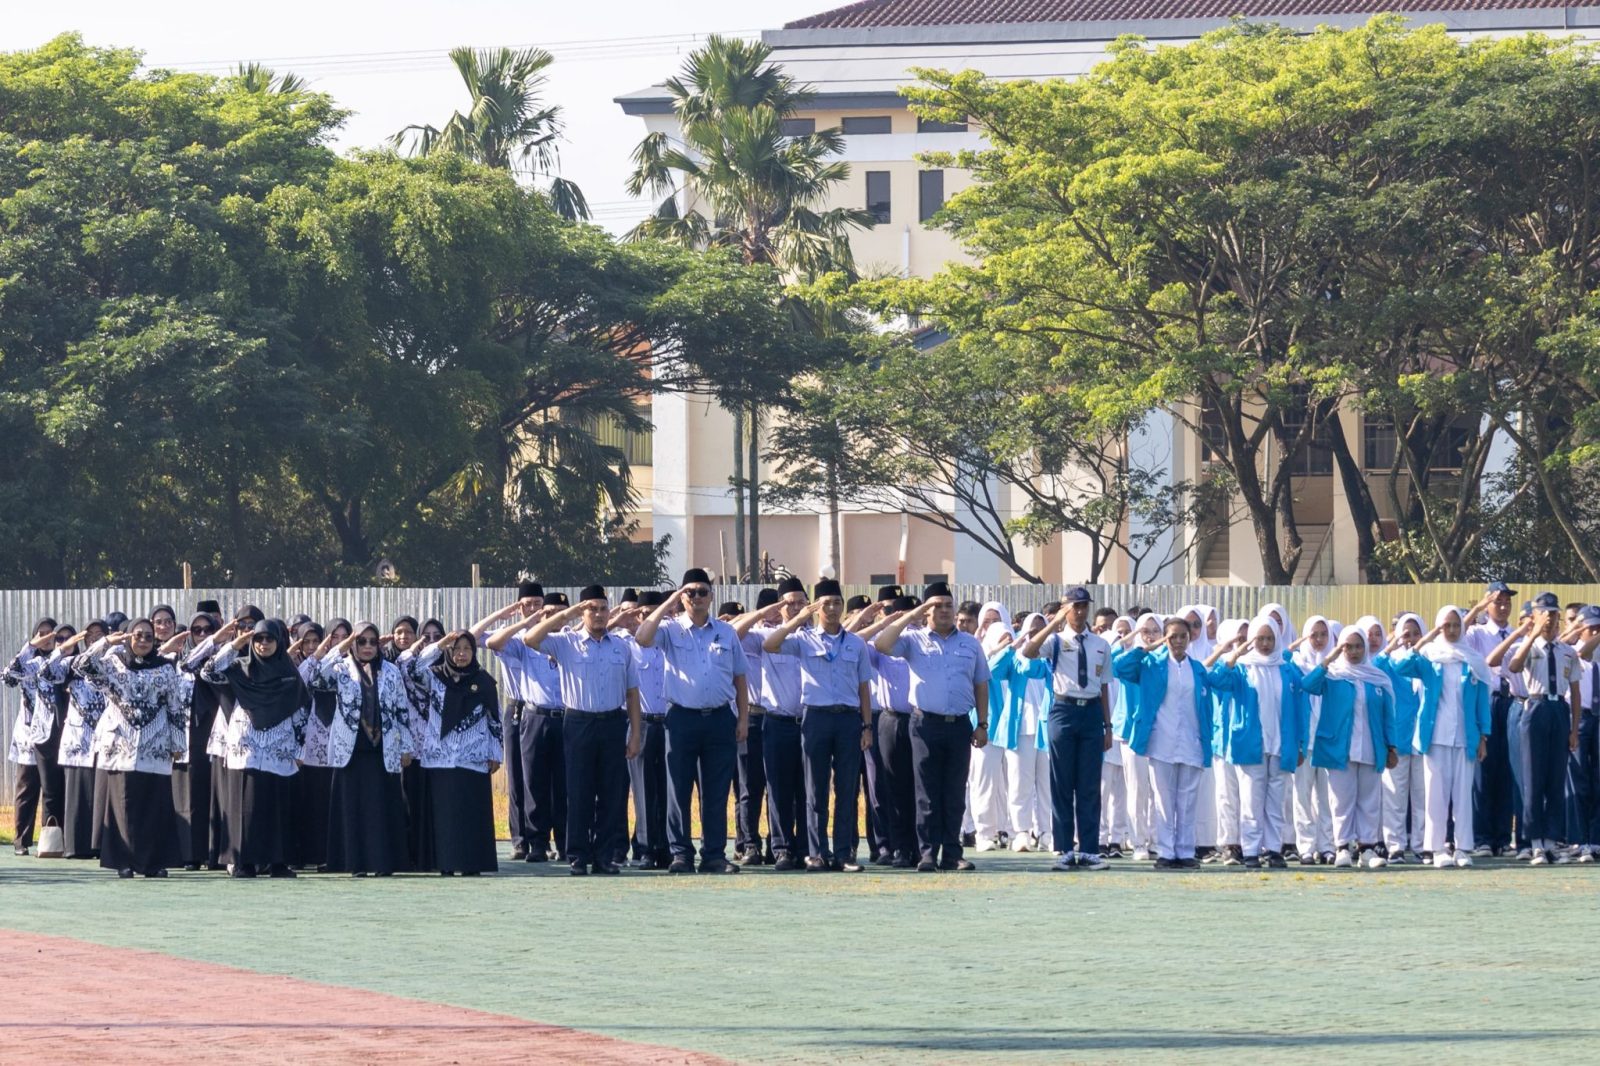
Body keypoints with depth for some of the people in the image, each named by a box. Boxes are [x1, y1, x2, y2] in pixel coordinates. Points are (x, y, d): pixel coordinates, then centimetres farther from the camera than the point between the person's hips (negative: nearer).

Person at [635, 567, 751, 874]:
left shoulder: (726, 633, 12)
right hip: (683, 718, -2)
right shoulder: (671, 630, 4)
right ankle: (681, 853, 4)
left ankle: (714, 855, 7)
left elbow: (739, 678, 14)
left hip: (720, 719, 2)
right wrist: (670, 604, -11)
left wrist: (743, 718, 6)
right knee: (679, 789, 0)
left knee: (716, 792, 3)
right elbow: (643, 638, -17)